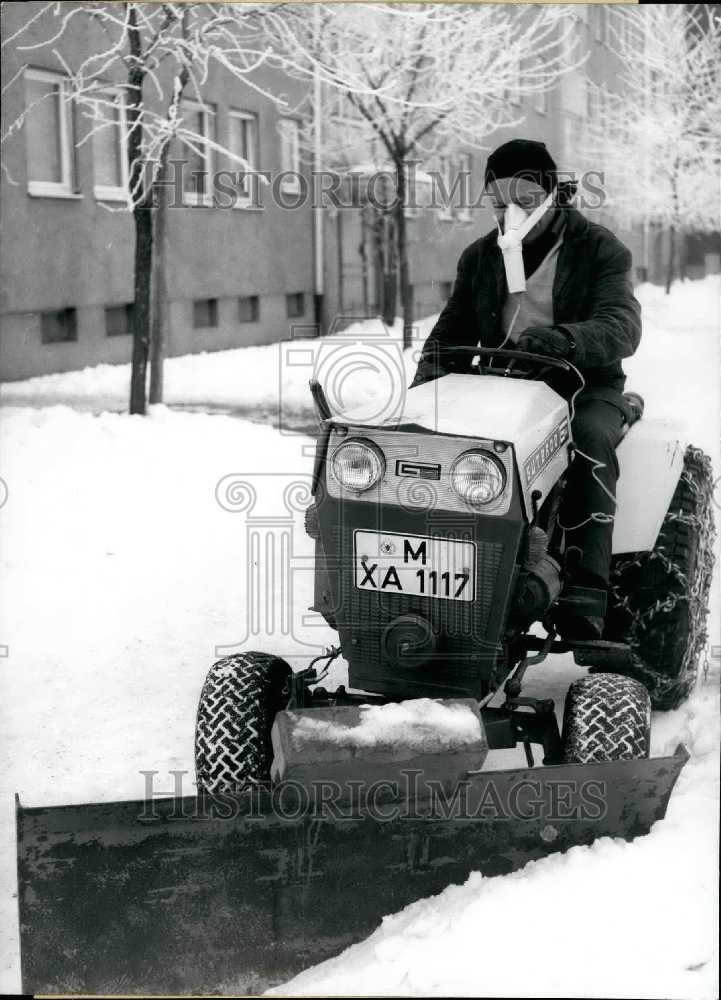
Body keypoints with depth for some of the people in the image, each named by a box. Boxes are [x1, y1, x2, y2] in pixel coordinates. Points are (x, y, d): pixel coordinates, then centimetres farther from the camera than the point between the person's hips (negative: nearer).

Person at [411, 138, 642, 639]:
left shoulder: (599, 249, -2)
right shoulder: (481, 257, 12)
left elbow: (622, 326, -18)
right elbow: (452, 331, 13)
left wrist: (563, 339, -40)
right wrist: (426, 381, -10)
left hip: (585, 385, -4)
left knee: (589, 439, -38)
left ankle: (584, 594, -42)